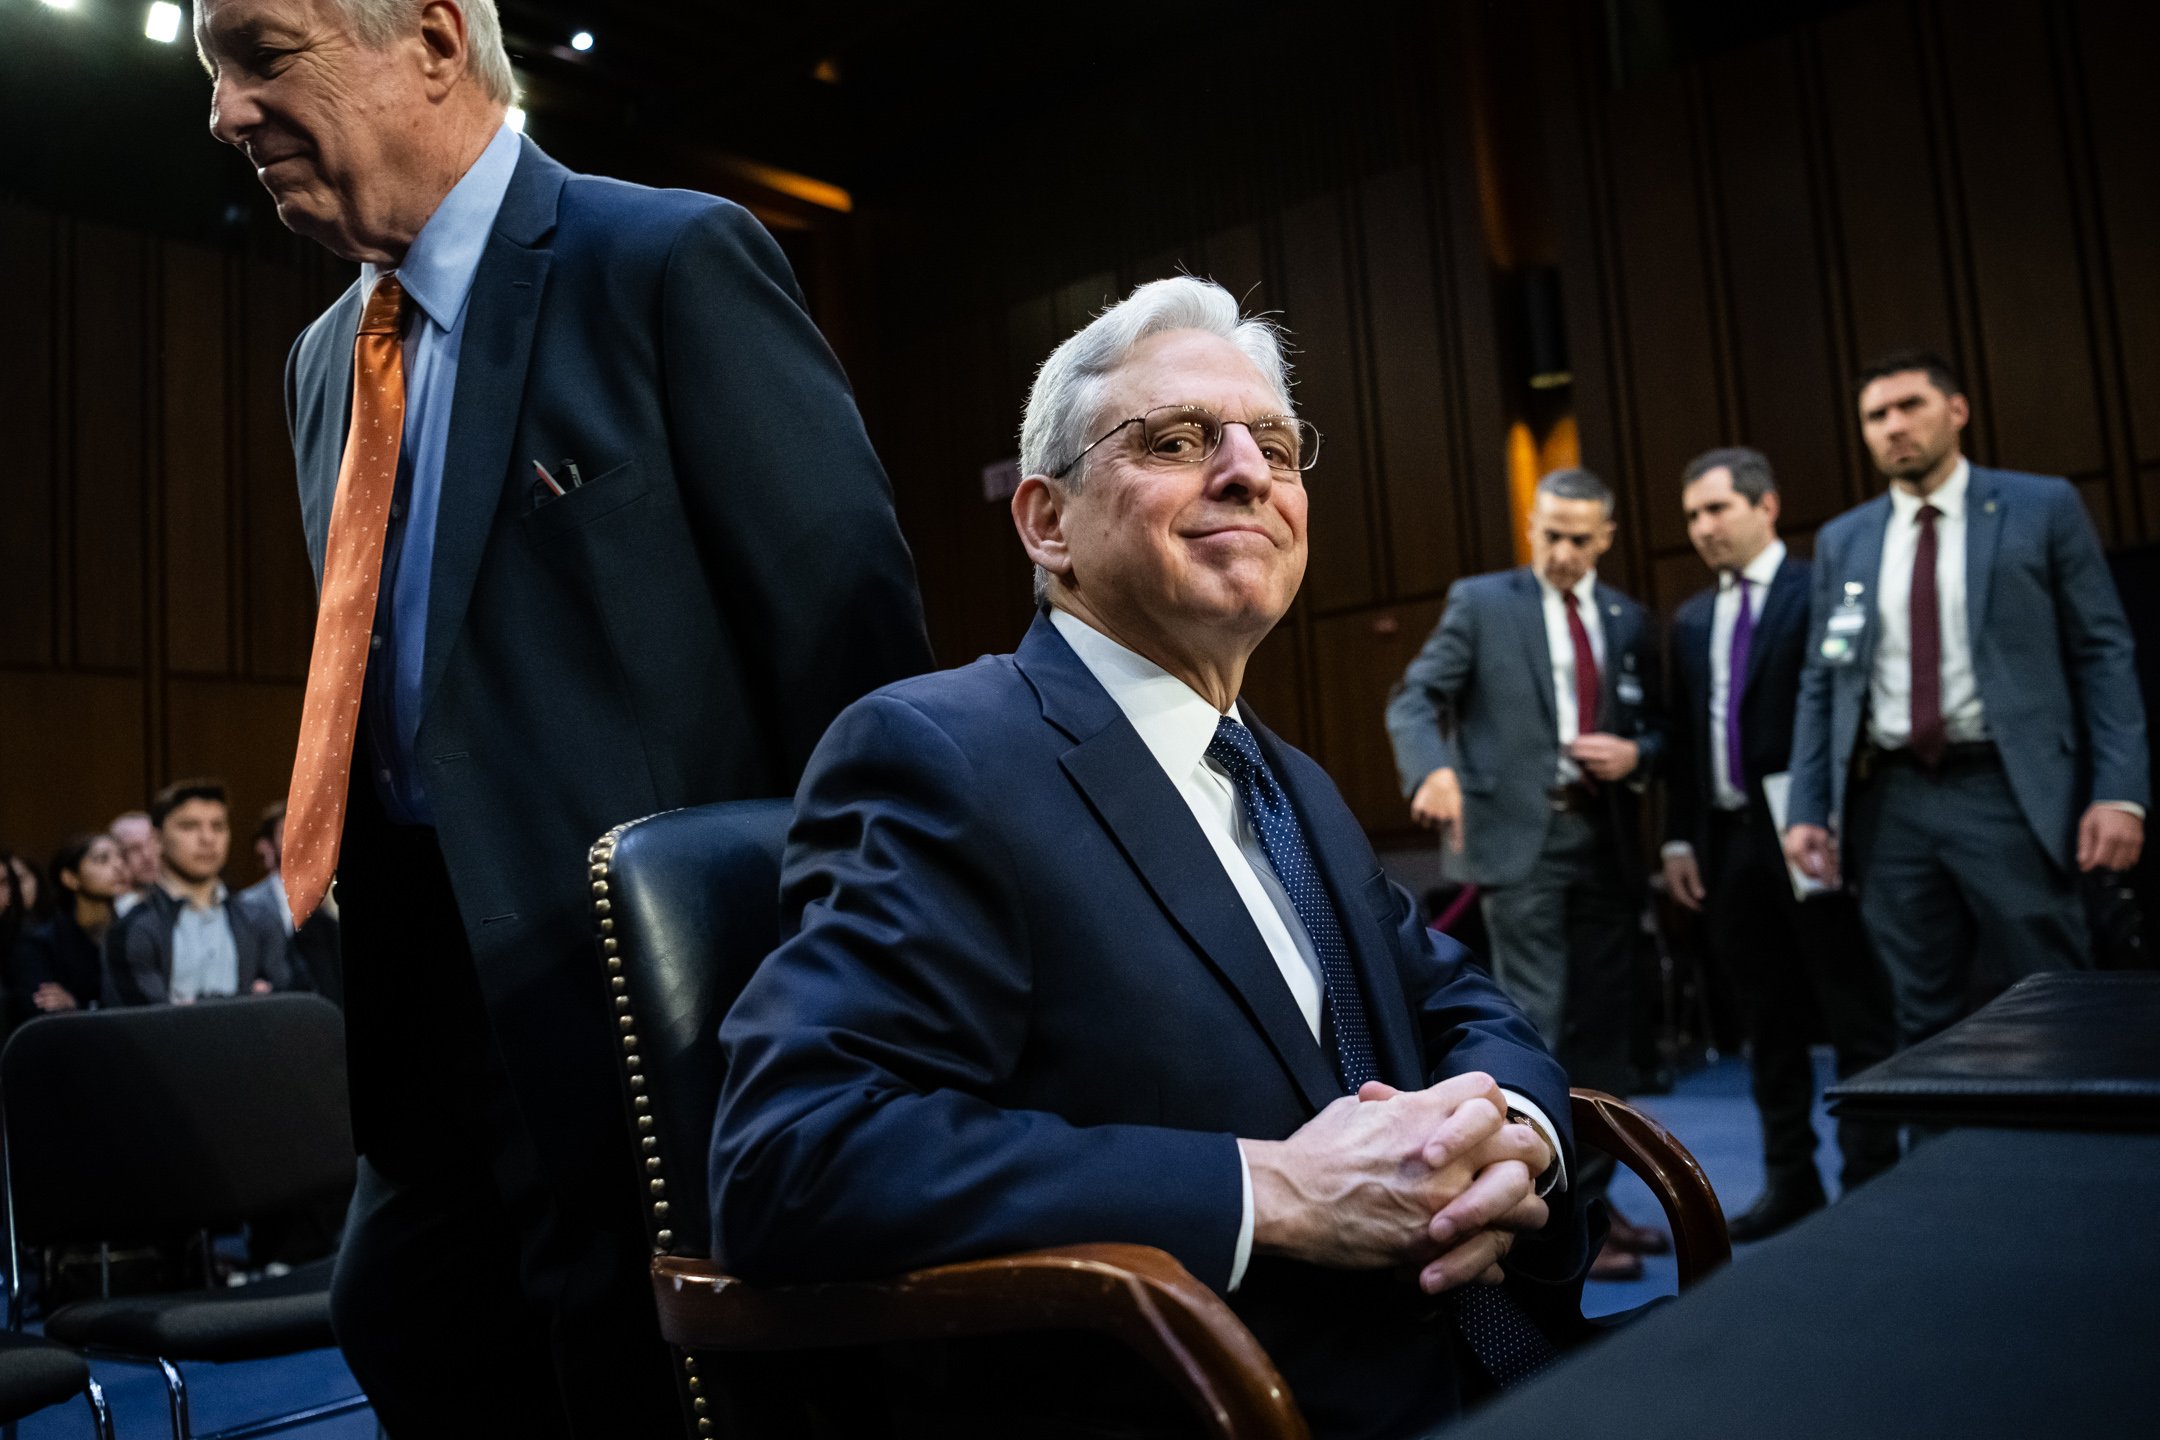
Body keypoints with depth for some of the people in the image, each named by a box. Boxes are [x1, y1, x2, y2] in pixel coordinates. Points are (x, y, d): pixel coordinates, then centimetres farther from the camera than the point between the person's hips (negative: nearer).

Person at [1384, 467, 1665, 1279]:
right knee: (1536, 1026, -6)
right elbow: (1414, 699, -7)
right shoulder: (1481, 603, 1)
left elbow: (1657, 726, 17)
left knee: (1601, 1027, 10)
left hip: (1606, 840, 5)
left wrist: (1636, 755, -6)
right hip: (1520, 839, -5)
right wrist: (1434, 768, -27)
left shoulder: (1630, 622, 13)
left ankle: (1592, 1199, 23)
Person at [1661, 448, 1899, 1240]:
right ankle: (1790, 1180, 21)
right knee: (1768, 1021, 12)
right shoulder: (1690, 619, 14)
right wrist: (1679, 838, 9)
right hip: (1729, 840, 6)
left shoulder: (1820, 593, -4)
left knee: (1855, 1016, 4)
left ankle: (1872, 1178, 14)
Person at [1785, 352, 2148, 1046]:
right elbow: (1821, 682, 11)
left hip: (2008, 792, -2)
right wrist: (1807, 809, 3)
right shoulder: (1841, 541, 12)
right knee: (1922, 1020, 7)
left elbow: (2103, 654, 1)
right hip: (1889, 802, 3)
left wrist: (2120, 792, -9)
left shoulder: (2043, 508, 4)